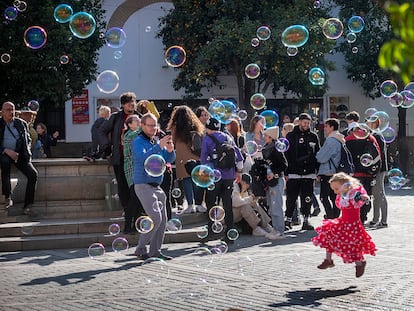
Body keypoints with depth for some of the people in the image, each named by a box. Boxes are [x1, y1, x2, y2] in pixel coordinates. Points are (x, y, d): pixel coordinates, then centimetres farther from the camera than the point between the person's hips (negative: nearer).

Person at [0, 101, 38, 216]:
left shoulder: (21, 123, 12)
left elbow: (28, 139, 22)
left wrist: (26, 151, 3)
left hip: (19, 154, 3)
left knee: (33, 174, -20)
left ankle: (27, 206, -15)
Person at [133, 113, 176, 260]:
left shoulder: (157, 142, 16)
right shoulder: (138, 142, -6)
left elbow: (169, 159, 10)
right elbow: (142, 157, -25)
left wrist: (170, 150, -12)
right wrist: (159, 146, -30)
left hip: (156, 186, 8)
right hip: (143, 185, -8)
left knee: (162, 220, 6)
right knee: (156, 218, -16)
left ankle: (155, 250, 12)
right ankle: (141, 248, -8)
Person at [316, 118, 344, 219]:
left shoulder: (331, 140, -15)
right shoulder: (341, 140, 15)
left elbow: (321, 157, -16)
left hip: (328, 173, -9)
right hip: (337, 172, 9)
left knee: (324, 197, -5)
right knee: (334, 197, 12)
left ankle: (331, 216, -10)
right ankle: (336, 217, 15)